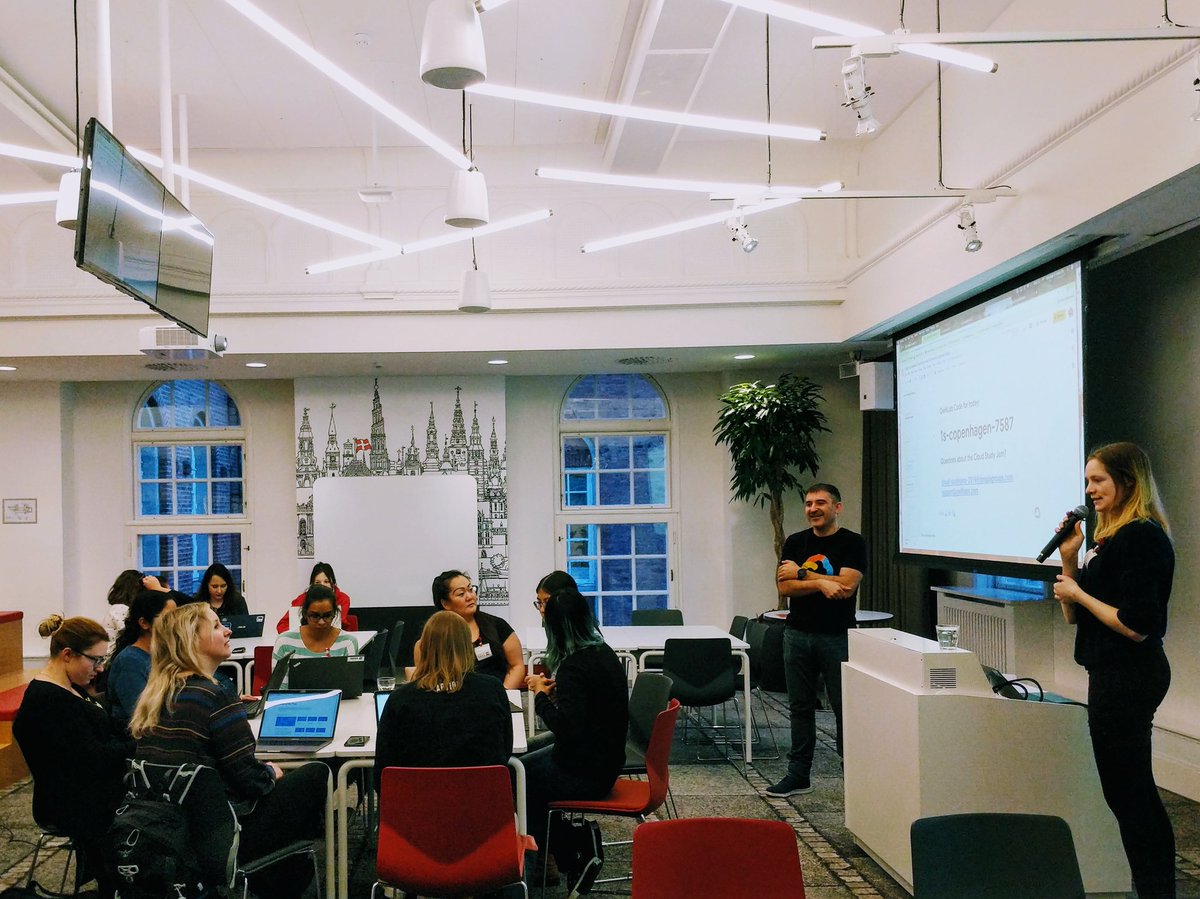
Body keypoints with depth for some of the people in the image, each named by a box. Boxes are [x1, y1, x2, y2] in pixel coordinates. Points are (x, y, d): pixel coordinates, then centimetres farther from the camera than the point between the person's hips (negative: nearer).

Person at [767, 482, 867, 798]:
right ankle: (799, 775, 17)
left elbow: (846, 586, -17)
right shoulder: (795, 542, 8)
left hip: (837, 637, -4)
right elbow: (784, 587, -3)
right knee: (800, 707, 10)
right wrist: (821, 583, -17)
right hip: (798, 635, 4)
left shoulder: (852, 543, -4)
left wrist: (801, 574, -10)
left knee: (845, 707, 0)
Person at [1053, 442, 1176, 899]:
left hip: (1128, 677, -11)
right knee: (1137, 794, 17)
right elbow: (1074, 616, 14)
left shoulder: (1141, 537, -18)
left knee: (1127, 794, -3)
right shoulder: (1112, 536, 12)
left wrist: (1078, 593, -14)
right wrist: (1070, 557, 3)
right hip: (1117, 675, 11)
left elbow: (1137, 626, -23)